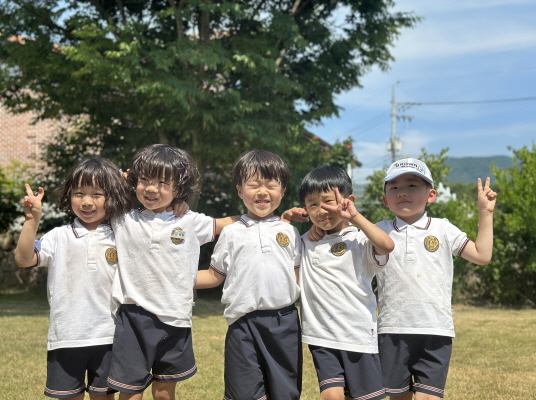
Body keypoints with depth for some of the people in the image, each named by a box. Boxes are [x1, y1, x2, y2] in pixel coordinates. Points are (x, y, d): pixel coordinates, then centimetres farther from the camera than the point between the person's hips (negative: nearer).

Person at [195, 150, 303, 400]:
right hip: (244, 324, -1)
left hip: (284, 323, 2)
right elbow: (215, 276, 8)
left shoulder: (289, 232, 9)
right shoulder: (232, 233, 6)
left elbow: (298, 276, 9)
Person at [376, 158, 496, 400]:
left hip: (435, 330, -1)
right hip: (393, 330, 1)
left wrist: (485, 212, 6)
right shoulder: (380, 231, 7)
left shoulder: (442, 230, 7)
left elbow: (482, 255, 7)